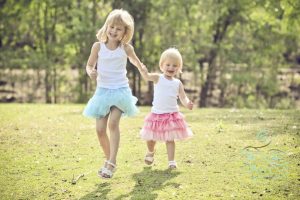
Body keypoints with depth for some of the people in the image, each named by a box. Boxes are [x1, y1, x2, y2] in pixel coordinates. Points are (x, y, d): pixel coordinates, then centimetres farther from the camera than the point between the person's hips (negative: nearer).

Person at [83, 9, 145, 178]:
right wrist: (91, 72, -15)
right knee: (100, 129, -1)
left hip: (120, 90, -2)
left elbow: (135, 60, 19)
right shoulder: (98, 46, -3)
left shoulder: (126, 48, -2)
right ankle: (109, 159, 22)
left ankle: (111, 163, -25)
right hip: (102, 91, 2)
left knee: (113, 123, -24)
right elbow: (89, 65, 5)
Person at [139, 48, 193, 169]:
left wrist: (187, 104, -23)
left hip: (172, 115, 0)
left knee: (170, 139, -1)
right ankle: (151, 152, 40)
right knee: (150, 138, 10)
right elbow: (147, 76, -21)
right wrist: (143, 71, -45)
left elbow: (183, 97, 0)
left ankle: (171, 161, 4)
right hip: (157, 114, 0)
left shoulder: (178, 83, 3)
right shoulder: (158, 78, -3)